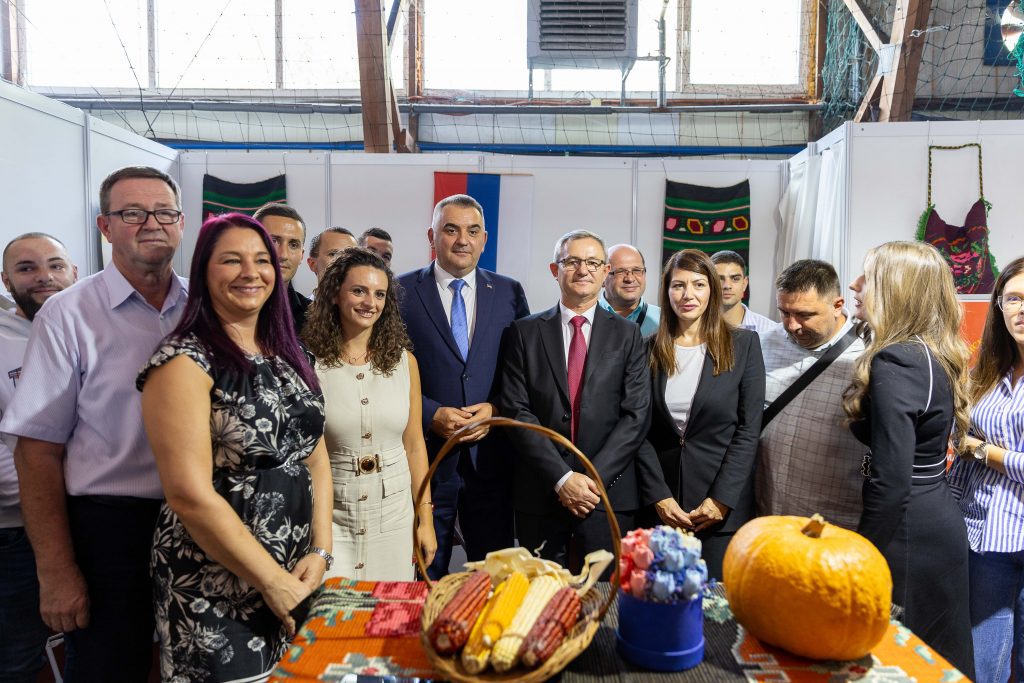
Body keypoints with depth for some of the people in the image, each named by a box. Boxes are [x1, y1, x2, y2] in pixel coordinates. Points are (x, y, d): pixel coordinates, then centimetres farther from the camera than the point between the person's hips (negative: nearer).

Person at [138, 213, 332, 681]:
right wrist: (272, 580, -16)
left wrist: (320, 551, -5)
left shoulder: (288, 356, 6)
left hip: (298, 576, 6)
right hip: (216, 589, -6)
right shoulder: (184, 362, -14)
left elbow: (316, 457, 6)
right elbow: (189, 494, -20)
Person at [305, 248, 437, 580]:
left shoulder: (404, 361, 1)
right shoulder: (308, 362, -7)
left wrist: (425, 519, 6)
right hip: (331, 515, -2)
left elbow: (414, 444, 6)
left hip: (394, 515, 3)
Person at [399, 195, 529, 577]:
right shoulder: (401, 292, -1)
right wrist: (432, 414, -13)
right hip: (426, 454, -2)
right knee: (425, 576, 12)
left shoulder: (509, 293, 6)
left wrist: (496, 409, -9)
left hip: (491, 455, 2)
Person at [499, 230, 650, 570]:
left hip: (609, 492, 0)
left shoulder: (627, 335, 6)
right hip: (540, 493, 0)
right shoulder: (525, 332, 4)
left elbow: (637, 415, -1)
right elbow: (516, 411, -4)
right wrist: (562, 478, -11)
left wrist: (595, 478, -11)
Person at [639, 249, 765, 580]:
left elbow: (749, 429, -4)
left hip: (724, 506, -2)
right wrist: (660, 496, -6)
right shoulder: (650, 349, 5)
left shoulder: (743, 344, 0)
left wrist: (722, 499, -10)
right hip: (663, 506, 2)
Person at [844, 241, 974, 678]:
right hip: (939, 522, 9)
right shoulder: (935, 355, 8)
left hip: (908, 532, -9)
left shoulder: (894, 363, -22)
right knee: (940, 658, 21)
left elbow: (891, 483, -25)